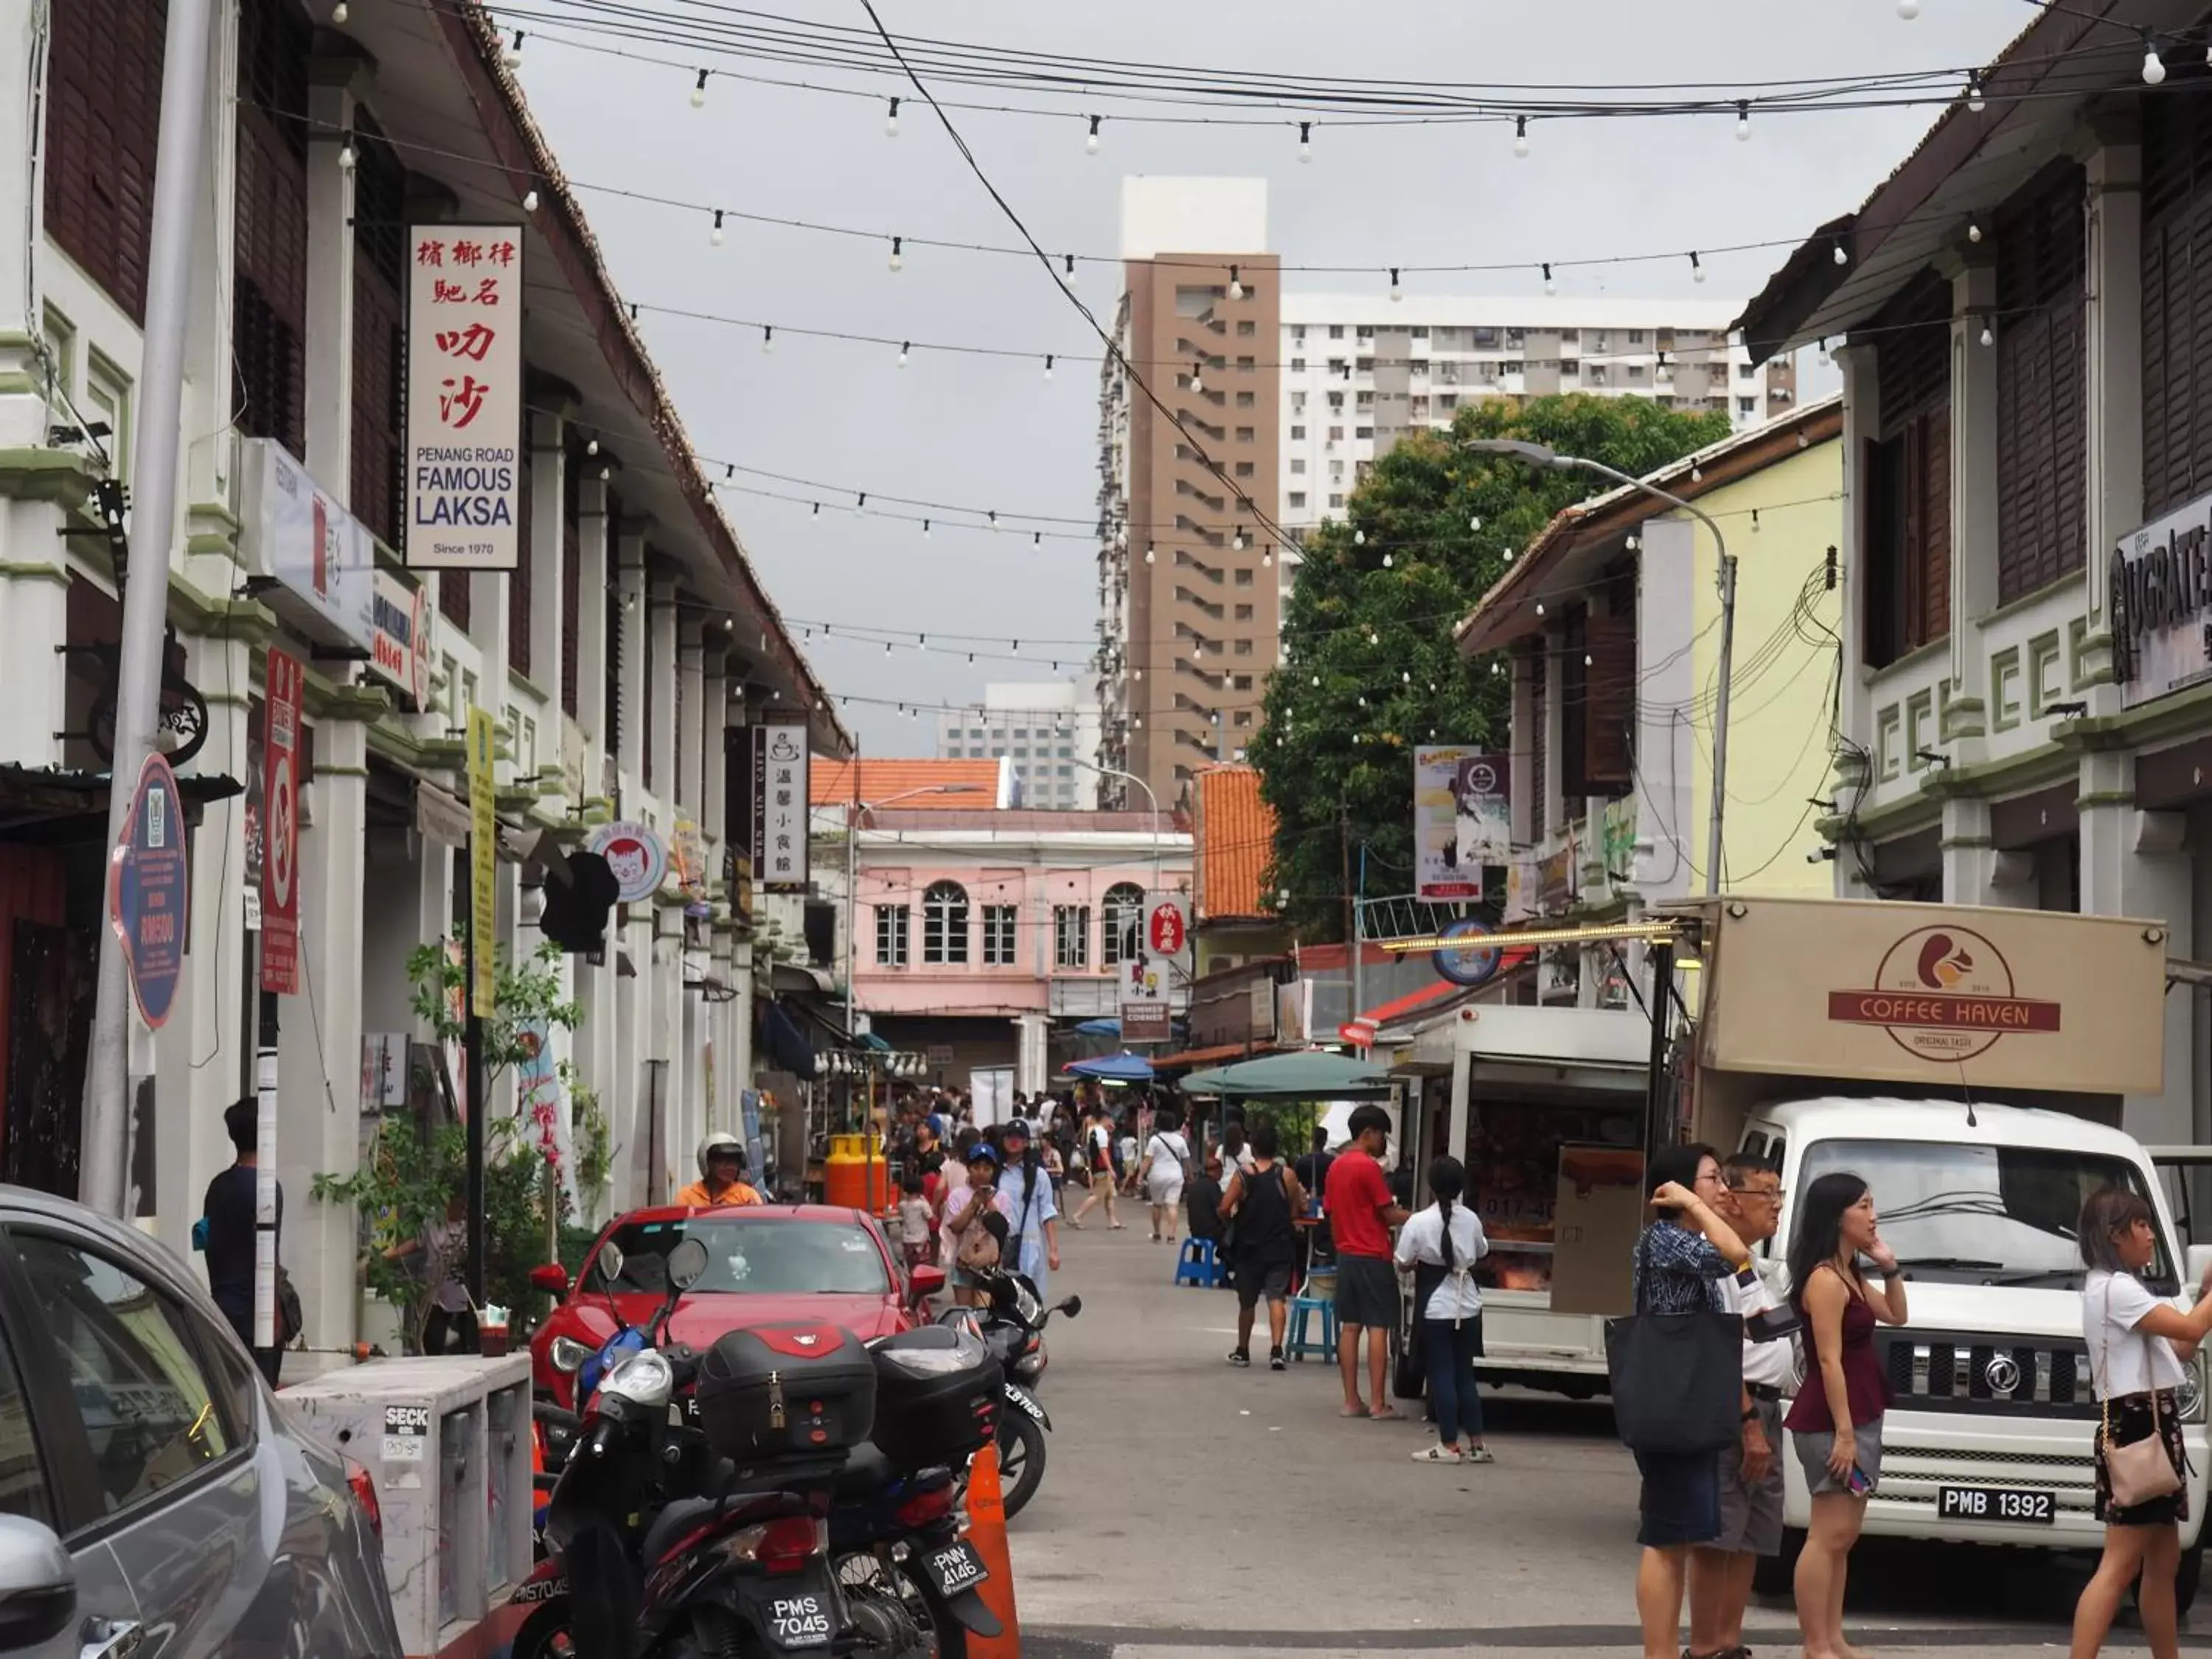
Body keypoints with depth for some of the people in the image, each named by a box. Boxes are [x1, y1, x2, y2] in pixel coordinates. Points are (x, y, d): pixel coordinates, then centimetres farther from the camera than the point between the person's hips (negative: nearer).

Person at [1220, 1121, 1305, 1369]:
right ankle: (1276, 1349, -20)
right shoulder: (1287, 1175, -4)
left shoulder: (1242, 1176, -7)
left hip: (1249, 1247, 0)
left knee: (1247, 1301, 14)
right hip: (1280, 1246, 0)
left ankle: (1242, 1351, 27)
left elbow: (1225, 1208, -13)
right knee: (1277, 1297, -3)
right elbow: (1296, 1210, -1)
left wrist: (1229, 1220, 9)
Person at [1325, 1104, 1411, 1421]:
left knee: (1349, 1326, 8)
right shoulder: (1369, 1167, -14)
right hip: (1373, 1257, -8)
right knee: (1378, 1327, -5)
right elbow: (1390, 1215, -13)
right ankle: (1379, 1404, -6)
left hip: (1346, 1254, 8)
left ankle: (1351, 1401, 8)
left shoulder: (1336, 1167, 10)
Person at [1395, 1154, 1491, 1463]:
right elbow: (1481, 1252, 15)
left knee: (1441, 1377, 1)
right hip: (1468, 1308, 5)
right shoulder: (1471, 1220, 0)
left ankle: (1449, 1446, 1)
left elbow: (1404, 1262, -9)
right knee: (1465, 1376, 12)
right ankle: (1476, 1444, 13)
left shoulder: (1419, 1223, -13)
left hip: (1436, 1310, -5)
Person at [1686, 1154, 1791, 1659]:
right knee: (1717, 1537, -8)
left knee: (1752, 1538, 12)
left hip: (1764, 1410, 10)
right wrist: (1749, 1423, -22)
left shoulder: (1752, 1263, 20)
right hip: (1733, 1411, -10)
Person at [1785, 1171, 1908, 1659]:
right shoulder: (1825, 1279, -15)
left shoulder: (1850, 1276, 14)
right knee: (1828, 1536, -10)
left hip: (1859, 1417, 10)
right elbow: (1829, 1362, -19)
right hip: (1832, 1421, -10)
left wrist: (1889, 1266, 10)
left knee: (1842, 1536, 12)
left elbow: (1896, 1315, 26)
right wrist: (1844, 1433, -22)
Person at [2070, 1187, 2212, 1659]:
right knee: (2121, 1565, -15)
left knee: (2163, 1560, 14)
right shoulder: (2115, 1288, -13)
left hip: (2152, 1425, 10)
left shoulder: (2119, 1287, 19)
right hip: (2137, 1425, -10)